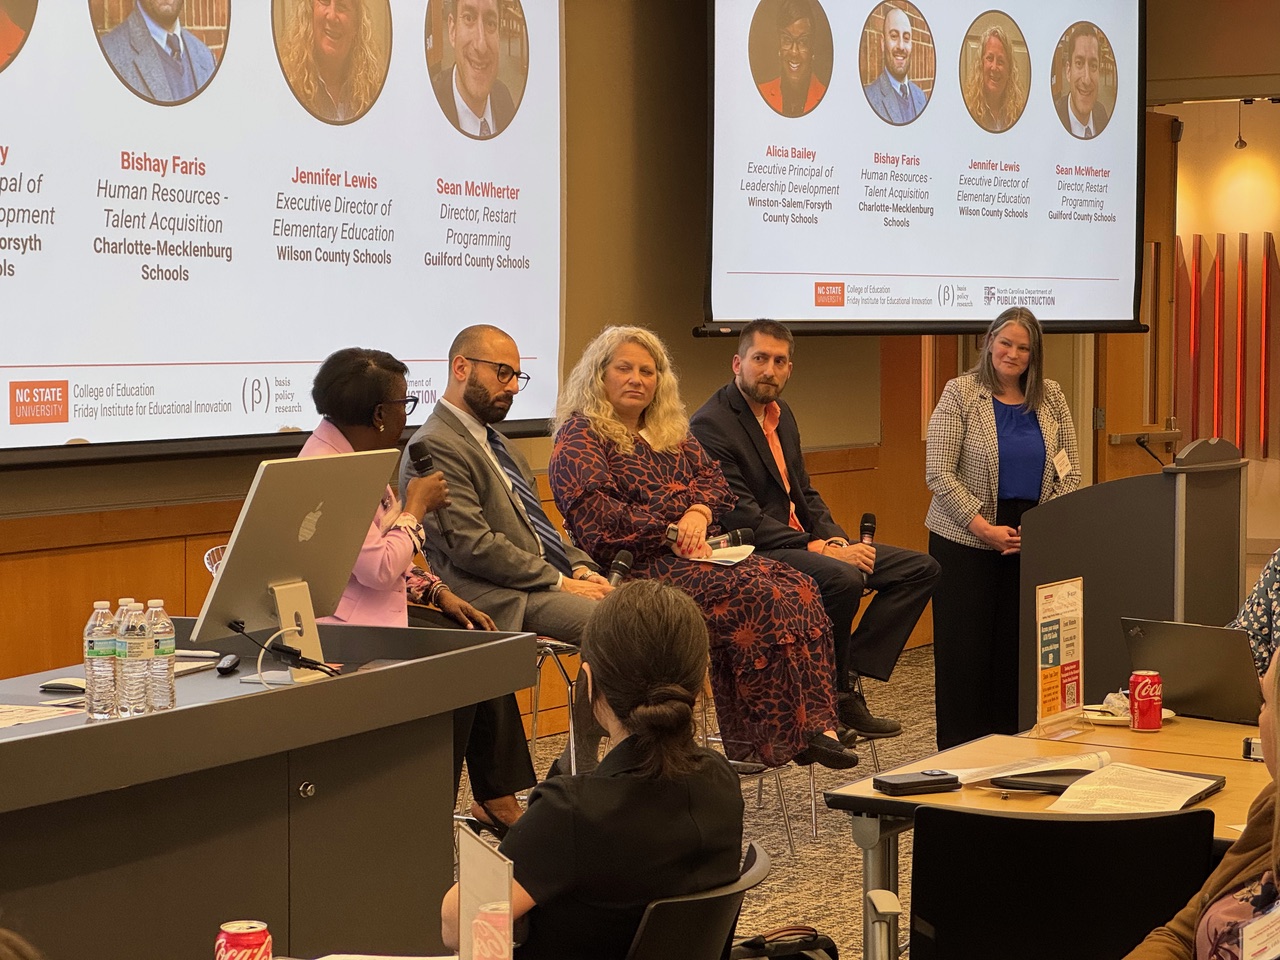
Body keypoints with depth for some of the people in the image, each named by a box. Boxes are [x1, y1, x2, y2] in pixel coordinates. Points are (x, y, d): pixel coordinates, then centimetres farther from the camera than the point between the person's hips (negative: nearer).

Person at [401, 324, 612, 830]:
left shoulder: (494, 442, 22)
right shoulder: (436, 447, -10)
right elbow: (474, 546, -17)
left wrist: (581, 567, 5)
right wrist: (560, 581, -15)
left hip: (545, 576, 10)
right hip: (498, 596, -10)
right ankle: (571, 782, -13)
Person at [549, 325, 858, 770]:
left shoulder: (670, 432, 23)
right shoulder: (580, 437, -2)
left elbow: (714, 479, 16)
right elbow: (595, 515, -15)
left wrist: (698, 512, -7)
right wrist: (670, 534, -15)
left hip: (689, 554, 8)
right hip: (637, 567, -8)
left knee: (798, 588, -17)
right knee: (756, 598, -28)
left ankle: (813, 723, -26)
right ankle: (778, 738, -24)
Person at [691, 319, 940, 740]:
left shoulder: (781, 413, 15)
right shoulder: (711, 424, -14)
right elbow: (742, 518, -21)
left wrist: (836, 538, -1)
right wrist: (819, 549, -24)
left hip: (799, 541, 10)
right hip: (752, 554, -10)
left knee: (920, 568, 1)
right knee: (842, 578, -36)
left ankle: (849, 676, -7)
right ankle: (832, 699, -16)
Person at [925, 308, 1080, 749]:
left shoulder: (1050, 398, 8)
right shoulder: (961, 394, -4)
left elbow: (1070, 472, 8)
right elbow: (939, 473, -9)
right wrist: (984, 528, -15)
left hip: (1031, 545, 4)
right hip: (966, 543, -3)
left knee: (1017, 647, 4)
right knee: (964, 650, 0)